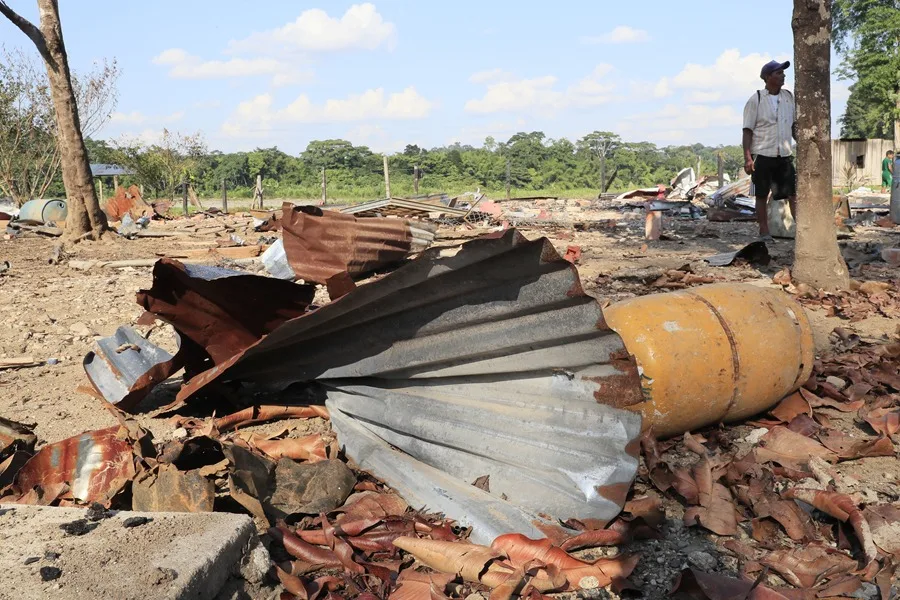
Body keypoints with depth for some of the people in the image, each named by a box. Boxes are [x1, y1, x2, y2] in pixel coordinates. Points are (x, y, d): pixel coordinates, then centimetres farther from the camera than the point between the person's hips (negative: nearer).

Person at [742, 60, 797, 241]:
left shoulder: (789, 97, 9)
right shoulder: (756, 100, -5)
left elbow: (794, 126, 17)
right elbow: (747, 130, -6)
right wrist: (747, 158, -13)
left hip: (784, 154, 4)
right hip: (762, 155, -4)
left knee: (793, 192, -3)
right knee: (762, 195, 4)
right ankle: (764, 232, 11)